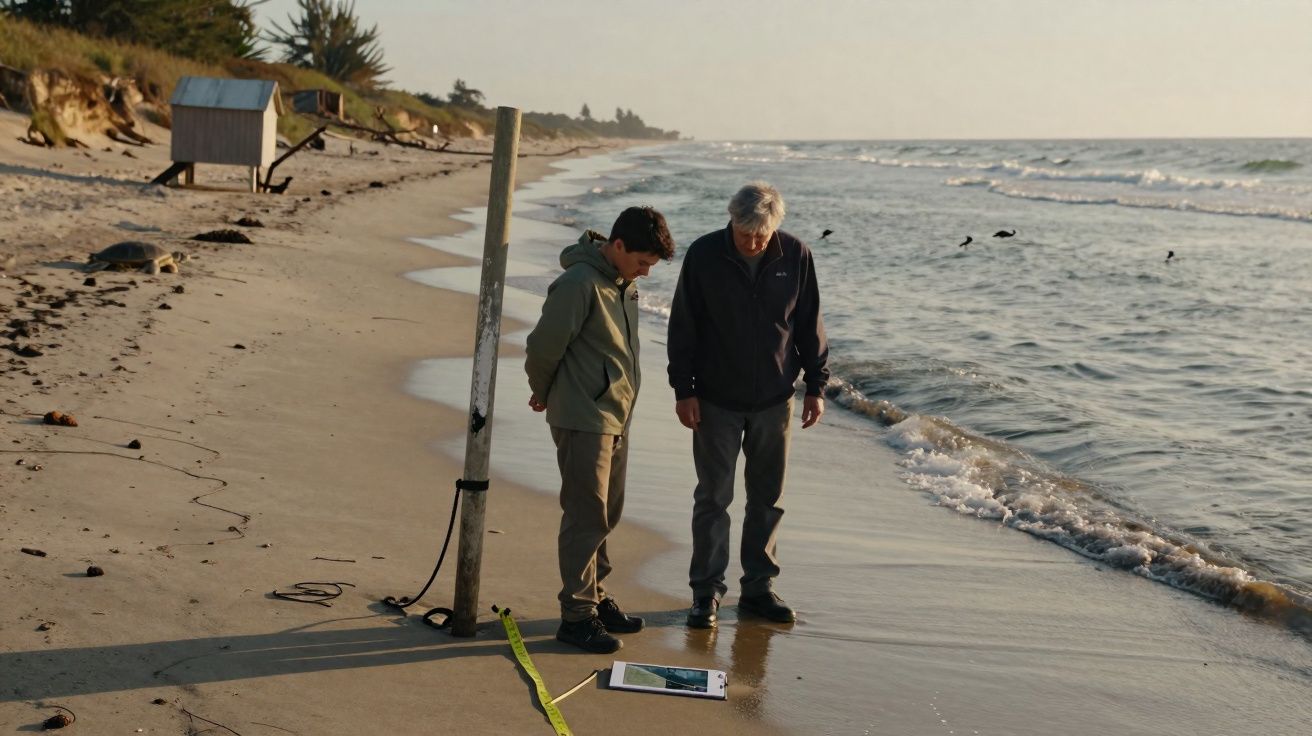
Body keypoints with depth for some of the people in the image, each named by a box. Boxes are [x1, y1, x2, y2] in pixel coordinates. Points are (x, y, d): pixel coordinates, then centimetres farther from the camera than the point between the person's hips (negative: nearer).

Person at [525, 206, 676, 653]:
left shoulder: (624, 282, 10)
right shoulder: (580, 283, -19)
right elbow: (544, 346, -16)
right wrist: (544, 394, 2)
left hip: (616, 418, 9)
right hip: (583, 420, -9)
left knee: (607, 514, 15)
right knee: (586, 518, -6)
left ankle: (595, 597, 27)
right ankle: (577, 615, 1)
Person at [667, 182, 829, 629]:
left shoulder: (795, 256, -5)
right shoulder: (703, 255, -10)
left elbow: (809, 325, 5)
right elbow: (682, 327, -5)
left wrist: (816, 386, 4)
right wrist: (683, 390, -7)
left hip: (774, 400, 2)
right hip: (716, 401, -2)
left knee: (768, 499, 10)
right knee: (713, 498, 3)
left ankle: (759, 588, 22)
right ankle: (706, 592, 12)